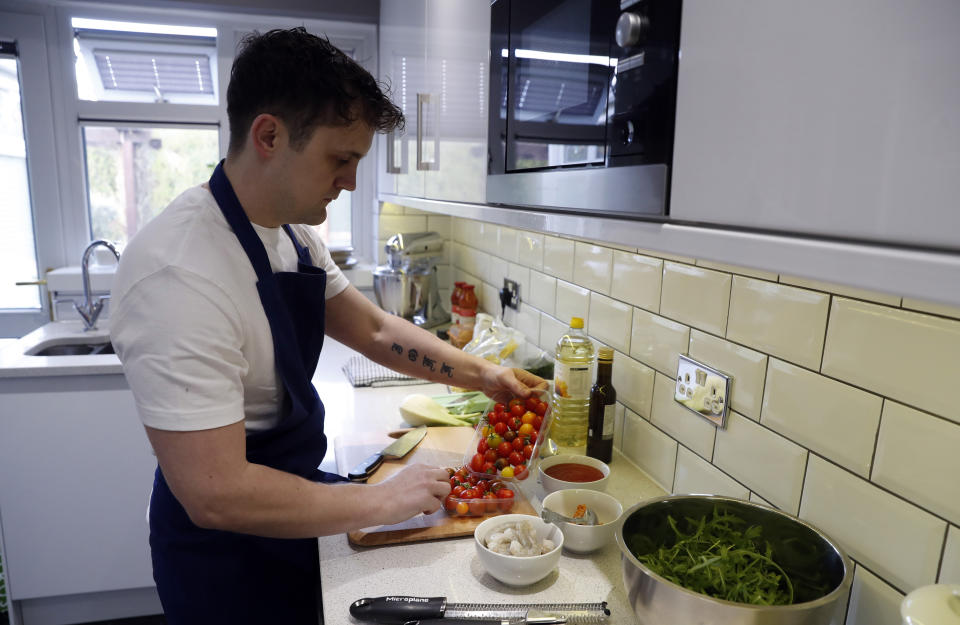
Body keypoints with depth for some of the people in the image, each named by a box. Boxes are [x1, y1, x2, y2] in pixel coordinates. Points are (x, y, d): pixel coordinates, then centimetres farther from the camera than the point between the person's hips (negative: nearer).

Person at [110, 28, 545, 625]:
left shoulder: (293, 234, -3)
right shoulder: (178, 274, -33)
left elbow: (373, 329, 4)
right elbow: (216, 495, -33)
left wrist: (480, 374, -6)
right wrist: (383, 500, -24)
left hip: (289, 502, 8)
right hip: (225, 556, -7)